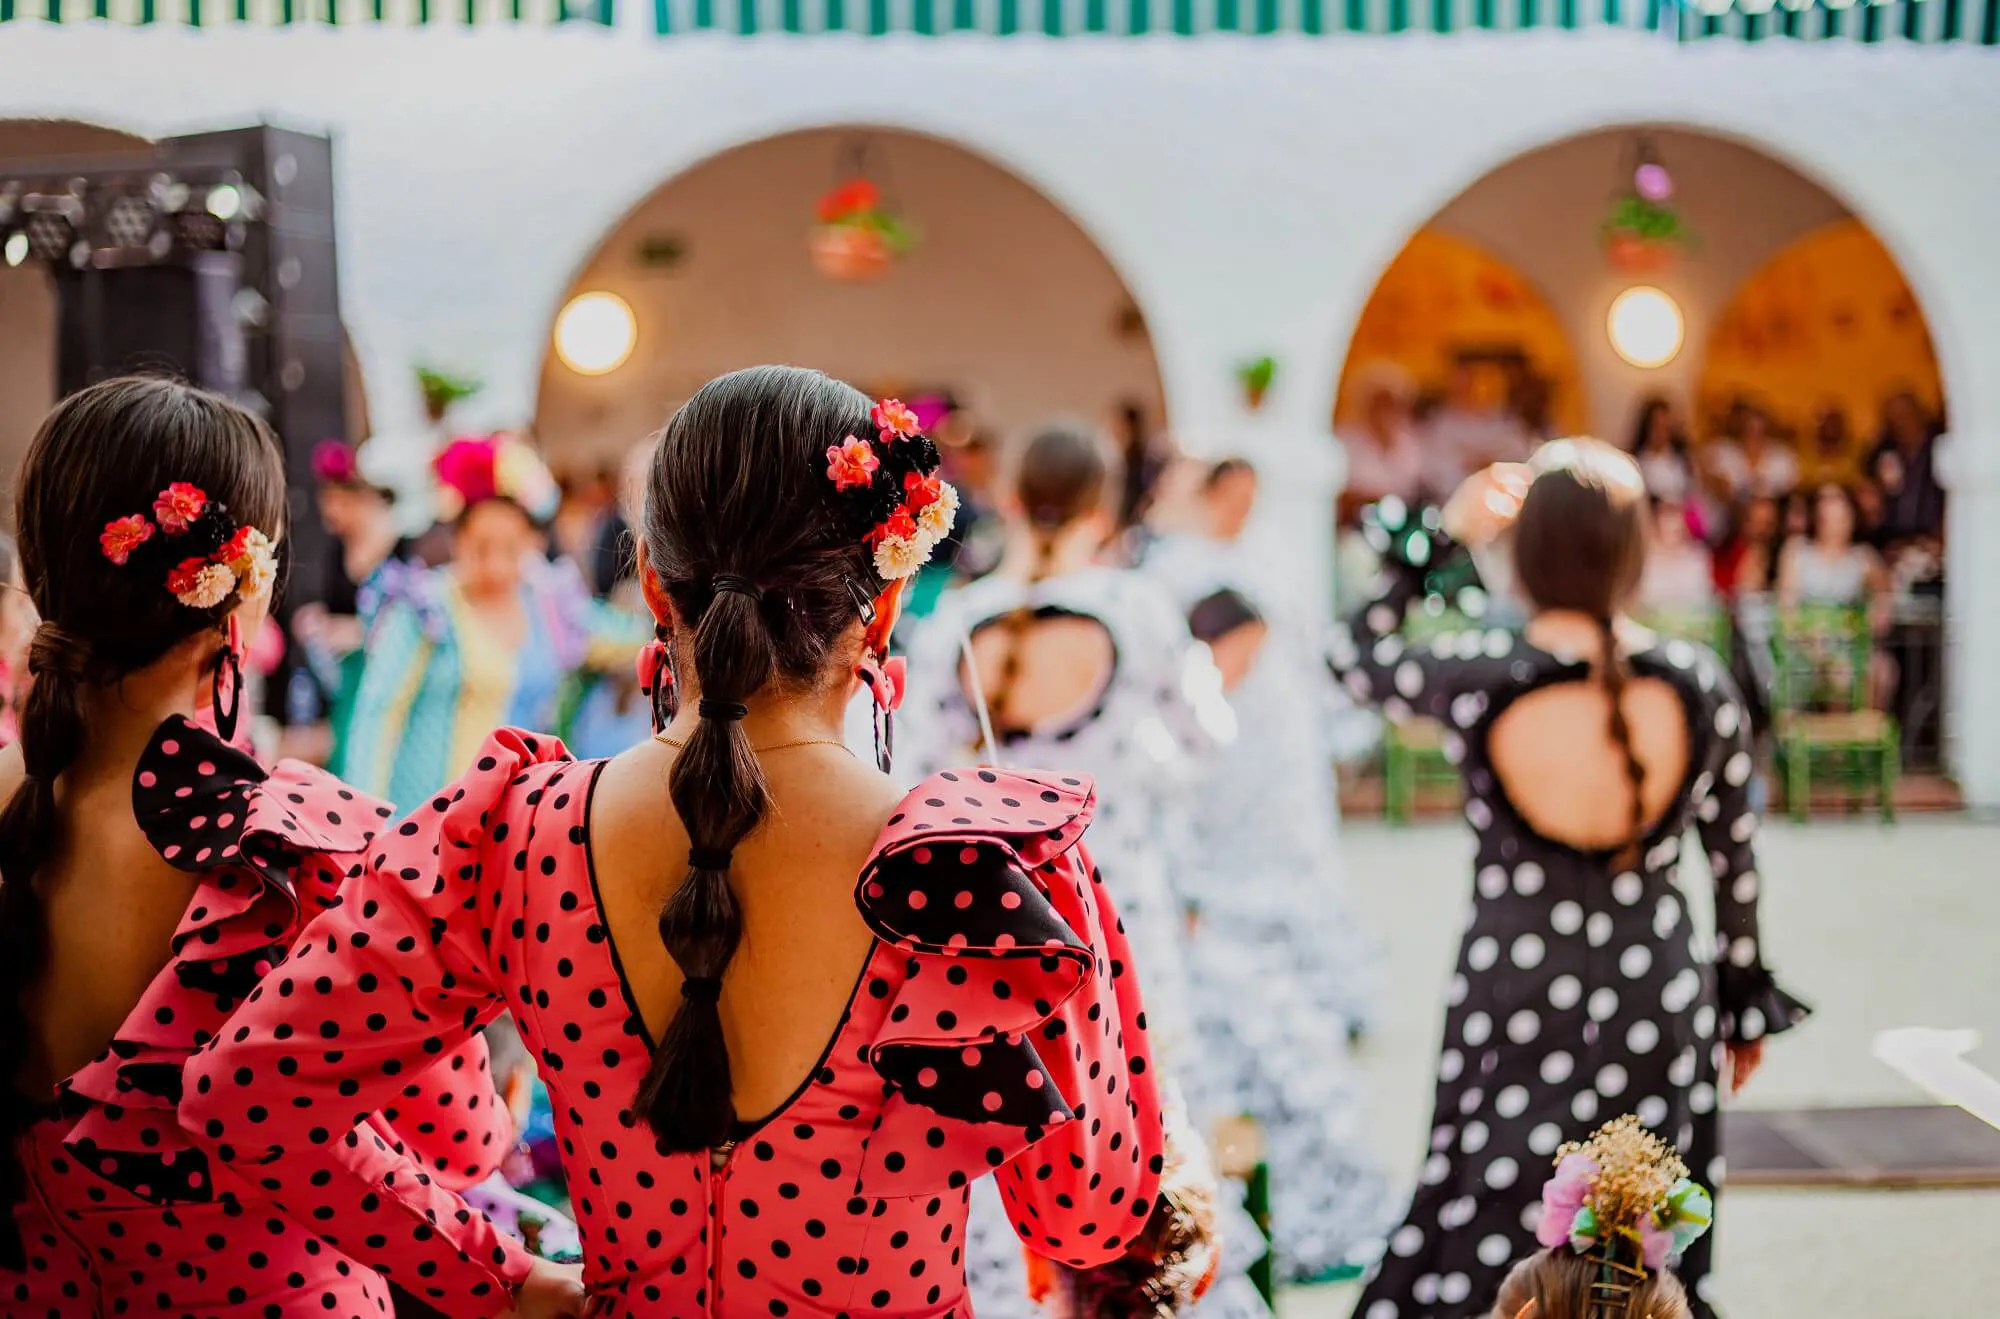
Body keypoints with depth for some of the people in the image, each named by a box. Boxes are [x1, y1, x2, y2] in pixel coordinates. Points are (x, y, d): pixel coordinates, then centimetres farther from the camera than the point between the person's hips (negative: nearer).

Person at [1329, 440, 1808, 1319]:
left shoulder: (1474, 680, -16)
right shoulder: (1699, 684, -9)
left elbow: (1352, 653, 5)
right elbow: (1736, 864, 3)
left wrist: (1442, 541, 8)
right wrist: (1746, 1001, 16)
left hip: (1513, 995, -1)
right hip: (1659, 1001, 2)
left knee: (1484, 1248, 11)